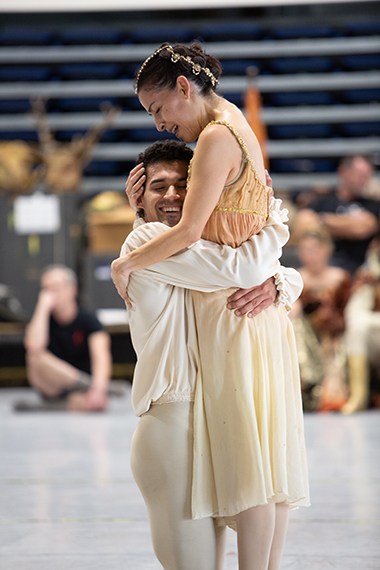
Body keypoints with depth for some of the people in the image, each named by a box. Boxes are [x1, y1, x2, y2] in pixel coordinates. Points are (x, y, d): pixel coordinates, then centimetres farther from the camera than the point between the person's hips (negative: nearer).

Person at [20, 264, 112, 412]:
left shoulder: (88, 320, -5)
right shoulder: (42, 319, 0)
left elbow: (101, 357, -23)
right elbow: (34, 347, -24)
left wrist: (99, 387, -43)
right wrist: (43, 306, -18)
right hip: (53, 389, 2)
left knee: (95, 402, -39)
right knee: (37, 358, -31)